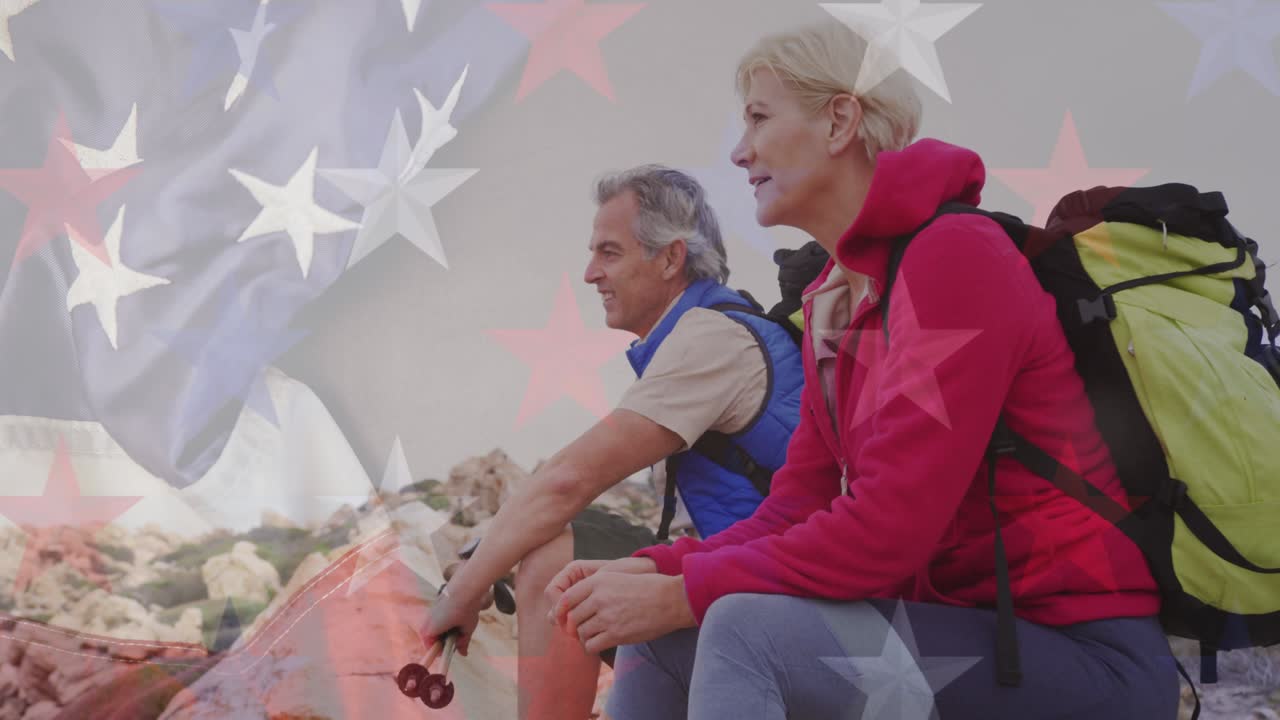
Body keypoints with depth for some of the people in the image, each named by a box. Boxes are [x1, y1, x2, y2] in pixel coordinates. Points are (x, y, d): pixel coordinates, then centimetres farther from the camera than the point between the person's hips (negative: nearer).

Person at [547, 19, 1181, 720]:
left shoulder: (954, 256, -16)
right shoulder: (832, 300, 13)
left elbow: (887, 530, -22)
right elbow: (795, 509, 10)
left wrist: (680, 594, -17)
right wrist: (651, 572, -5)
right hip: (971, 627, 9)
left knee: (748, 628, -26)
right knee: (661, 636, 2)